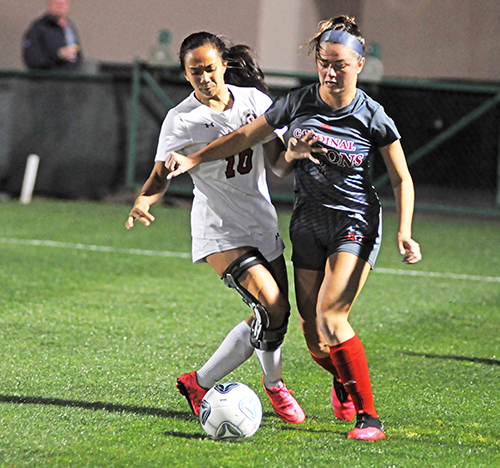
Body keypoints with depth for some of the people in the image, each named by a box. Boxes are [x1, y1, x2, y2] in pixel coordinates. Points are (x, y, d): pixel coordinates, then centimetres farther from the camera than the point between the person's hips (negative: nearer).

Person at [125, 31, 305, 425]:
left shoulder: (255, 100, 2)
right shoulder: (181, 119, -8)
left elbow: (277, 160, 3)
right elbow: (161, 175, -4)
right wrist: (144, 201, -25)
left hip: (263, 224, 6)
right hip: (219, 230, -6)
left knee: (272, 318, 6)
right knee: (273, 308, -18)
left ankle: (200, 383, 21)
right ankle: (274, 384, 4)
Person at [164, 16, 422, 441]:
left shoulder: (373, 118, -10)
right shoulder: (298, 103, -2)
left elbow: (402, 179, -1)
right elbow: (244, 137, 8)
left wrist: (404, 232, -13)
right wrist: (194, 159, 2)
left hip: (356, 223, -4)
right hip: (308, 223, 4)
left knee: (330, 317, -21)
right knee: (313, 333, 1)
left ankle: (369, 416, -15)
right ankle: (344, 382, 34)